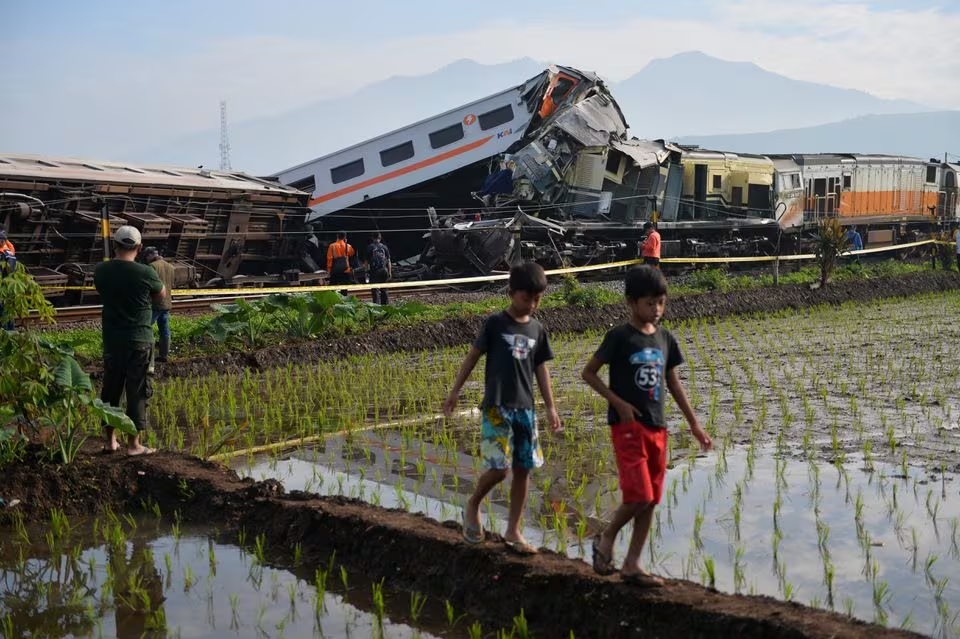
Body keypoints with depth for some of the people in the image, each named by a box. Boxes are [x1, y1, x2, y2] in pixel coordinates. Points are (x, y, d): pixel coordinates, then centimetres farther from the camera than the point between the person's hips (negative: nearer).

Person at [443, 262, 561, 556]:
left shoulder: (537, 330, 7)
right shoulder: (495, 323, -6)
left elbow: (541, 369, 13)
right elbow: (473, 356, -1)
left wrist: (551, 406, 10)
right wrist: (455, 391, 0)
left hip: (525, 409, 5)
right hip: (496, 407, -5)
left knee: (523, 469, 5)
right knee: (499, 467, -13)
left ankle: (513, 532, 15)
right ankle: (473, 505, 16)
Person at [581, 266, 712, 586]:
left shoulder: (666, 339, 8)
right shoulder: (619, 337, -9)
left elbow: (673, 383, 17)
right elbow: (588, 373, -5)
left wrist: (694, 424, 16)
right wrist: (619, 403, -14)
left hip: (657, 428, 6)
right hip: (628, 427, -6)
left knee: (651, 500, 7)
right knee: (639, 497, -14)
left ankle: (632, 564, 17)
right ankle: (607, 537, 12)